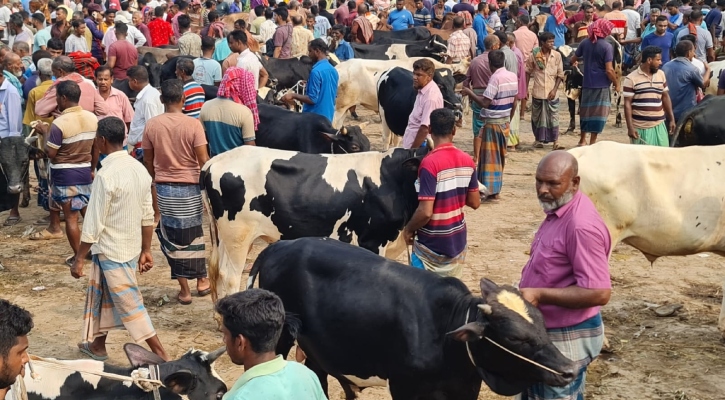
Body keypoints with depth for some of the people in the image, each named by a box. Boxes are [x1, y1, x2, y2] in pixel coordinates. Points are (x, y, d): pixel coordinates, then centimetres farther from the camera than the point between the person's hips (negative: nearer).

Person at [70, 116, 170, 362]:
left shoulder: (106, 175, -21)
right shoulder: (139, 169, 1)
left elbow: (94, 224, -19)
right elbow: (147, 216, 7)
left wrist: (79, 259, -11)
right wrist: (146, 250, 15)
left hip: (112, 252, -8)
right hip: (132, 248, 8)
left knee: (130, 305, -1)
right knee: (100, 294, 24)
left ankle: (163, 358, 0)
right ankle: (97, 345, 39)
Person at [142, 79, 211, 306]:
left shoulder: (151, 126, -4)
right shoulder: (193, 124, -11)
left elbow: (148, 162, 3)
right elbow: (203, 161, -12)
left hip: (164, 189, 1)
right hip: (190, 188, -1)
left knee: (173, 238, 9)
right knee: (194, 235, 18)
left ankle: (184, 289, 12)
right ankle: (201, 280, 29)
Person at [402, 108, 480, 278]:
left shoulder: (430, 163, -20)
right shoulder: (467, 161, -2)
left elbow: (425, 212, -23)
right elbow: (475, 202, 6)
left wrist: (408, 229, -6)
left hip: (430, 244, -6)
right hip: (457, 240, 6)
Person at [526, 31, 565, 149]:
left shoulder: (557, 55, -2)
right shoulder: (535, 55, -4)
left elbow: (560, 74, 2)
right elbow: (528, 72, 6)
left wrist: (555, 89, -7)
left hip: (552, 92, 0)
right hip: (538, 91, 0)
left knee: (553, 117, -1)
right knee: (537, 116, 10)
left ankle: (555, 142, 1)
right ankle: (538, 139, 24)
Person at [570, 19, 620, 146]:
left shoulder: (585, 43, 1)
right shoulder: (607, 47, -14)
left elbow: (573, 59, 14)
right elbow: (609, 70, -18)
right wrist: (616, 84, -5)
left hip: (587, 83, 5)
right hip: (601, 85, -5)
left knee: (585, 111, 16)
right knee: (599, 112, 3)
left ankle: (582, 140, 24)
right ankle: (592, 142, 5)